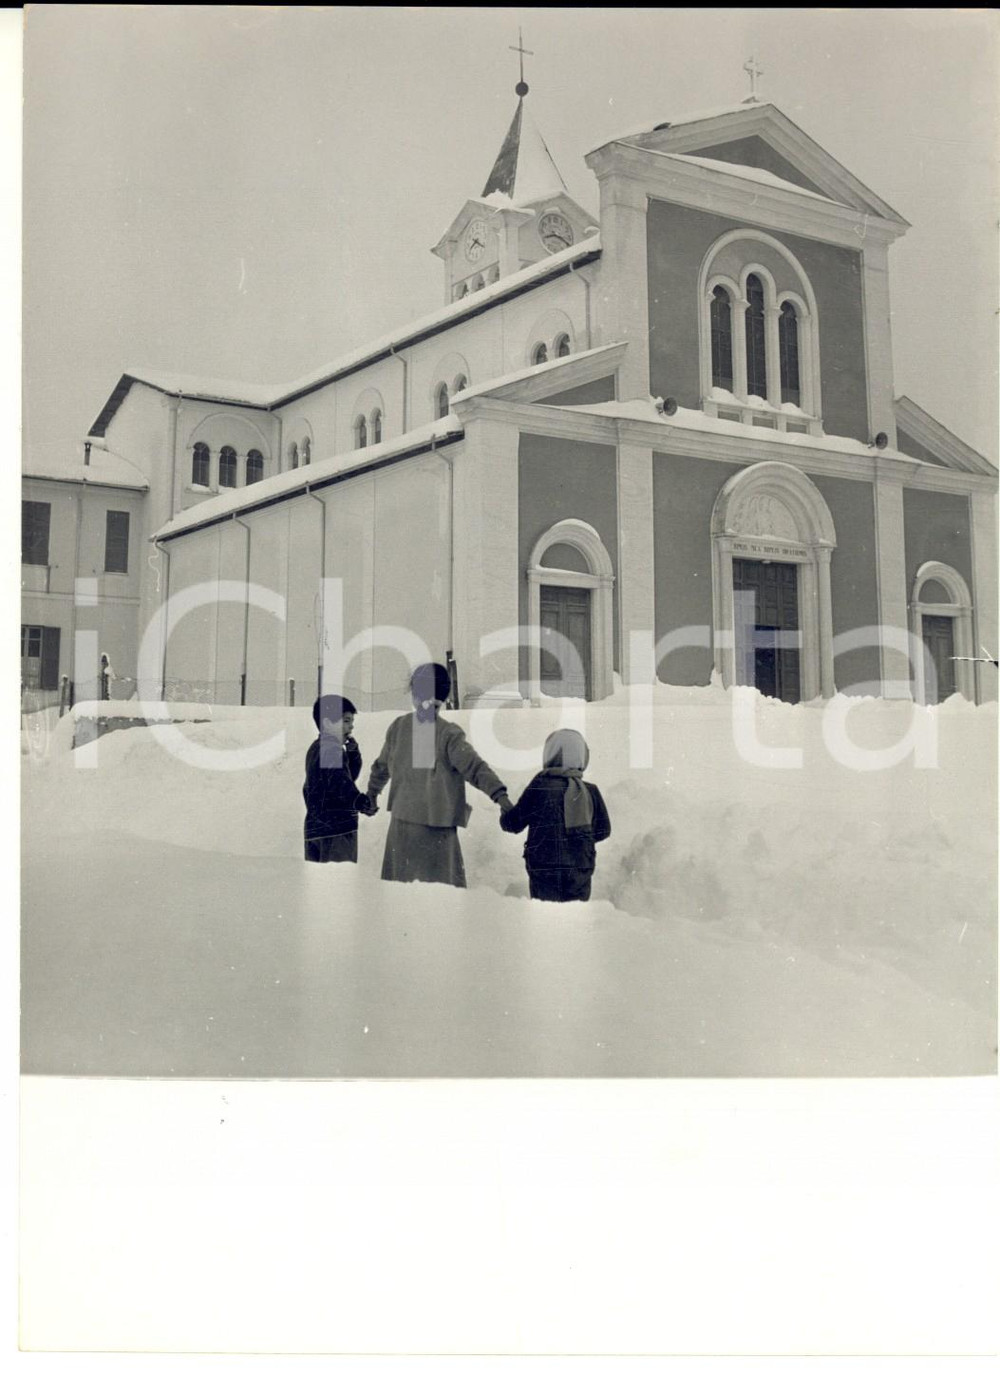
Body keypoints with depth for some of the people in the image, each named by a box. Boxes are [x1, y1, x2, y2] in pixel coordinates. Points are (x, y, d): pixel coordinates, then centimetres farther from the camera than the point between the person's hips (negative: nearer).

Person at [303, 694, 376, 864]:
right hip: (337, 829, -10)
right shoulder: (332, 750, -13)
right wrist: (361, 802, -42)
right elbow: (341, 781, -30)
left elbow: (350, 775, 23)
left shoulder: (316, 748, 18)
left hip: (314, 827, 10)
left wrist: (353, 750, 10)